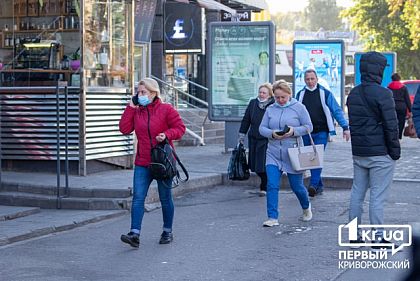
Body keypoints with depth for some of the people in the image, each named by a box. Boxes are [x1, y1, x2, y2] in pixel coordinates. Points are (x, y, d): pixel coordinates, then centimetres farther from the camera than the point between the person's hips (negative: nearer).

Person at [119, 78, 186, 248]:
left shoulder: (166, 109, -5)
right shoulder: (136, 111, 8)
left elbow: (180, 127, -3)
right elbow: (124, 129, -2)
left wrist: (167, 135, -20)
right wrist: (130, 108, -3)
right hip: (142, 163, 3)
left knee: (165, 199, 8)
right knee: (138, 197, -9)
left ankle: (167, 232, 24)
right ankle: (135, 234, -14)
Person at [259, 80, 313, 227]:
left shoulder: (298, 107, -2)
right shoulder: (270, 109, 6)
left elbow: (308, 127, -1)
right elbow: (262, 128, 6)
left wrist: (294, 131, -19)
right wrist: (272, 133, -15)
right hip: (273, 154, 2)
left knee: (297, 186, 10)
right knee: (272, 185, -11)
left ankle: (306, 207, 40)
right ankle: (273, 218, -7)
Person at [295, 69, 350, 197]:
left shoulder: (325, 93, -1)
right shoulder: (300, 95, 8)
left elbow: (337, 111, 0)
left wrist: (345, 127, -5)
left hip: (321, 132, -4)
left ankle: (313, 185, -20)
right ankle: (319, 186, 17)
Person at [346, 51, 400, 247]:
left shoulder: (353, 94, 9)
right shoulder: (382, 94, -15)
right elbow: (391, 126, -14)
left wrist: (358, 144, 18)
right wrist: (395, 151, -5)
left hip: (358, 153, 7)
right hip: (380, 153, -7)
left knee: (357, 193, 13)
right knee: (378, 196, -2)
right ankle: (378, 237, 2)